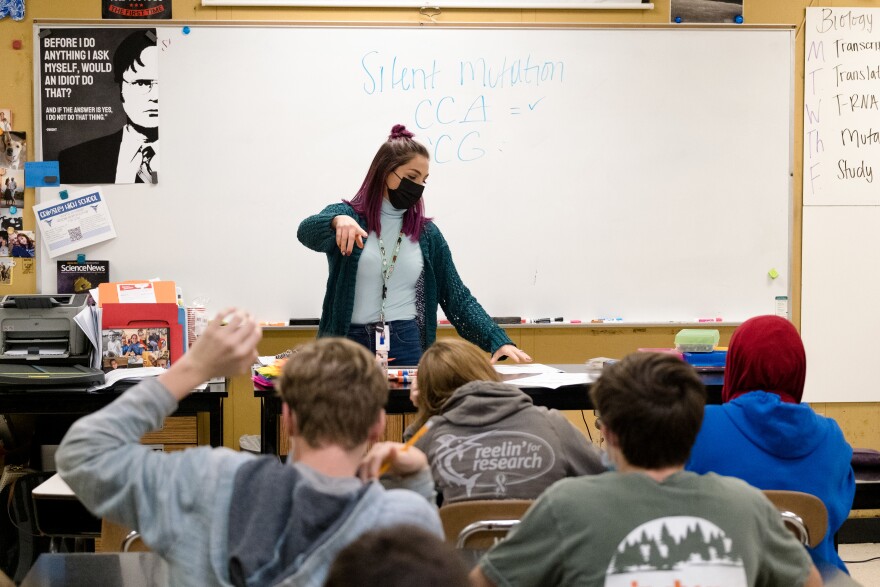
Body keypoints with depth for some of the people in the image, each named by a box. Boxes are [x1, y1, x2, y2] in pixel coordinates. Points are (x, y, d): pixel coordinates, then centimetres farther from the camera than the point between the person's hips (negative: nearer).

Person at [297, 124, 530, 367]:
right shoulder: (347, 217, 1)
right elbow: (307, 232, -21)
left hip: (407, 347, 2)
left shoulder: (427, 233, 10)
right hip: (349, 346, -2)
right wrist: (337, 221, -44)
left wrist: (498, 341, -6)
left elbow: (457, 297, 9)